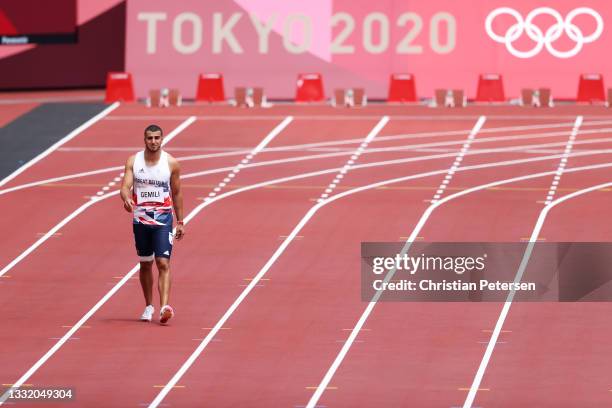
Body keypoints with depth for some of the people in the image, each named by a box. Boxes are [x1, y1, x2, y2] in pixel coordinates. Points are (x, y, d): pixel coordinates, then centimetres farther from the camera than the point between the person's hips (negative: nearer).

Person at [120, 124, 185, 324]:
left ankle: (164, 307, -23)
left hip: (163, 219, -2)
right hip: (141, 219, 2)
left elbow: (177, 193, 5)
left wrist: (180, 222, 7)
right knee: (145, 264, 13)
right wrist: (126, 199, -34)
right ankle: (149, 306, 26)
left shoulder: (171, 163, -3)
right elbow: (125, 186, -10)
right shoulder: (133, 161, -1)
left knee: (163, 263, -14)